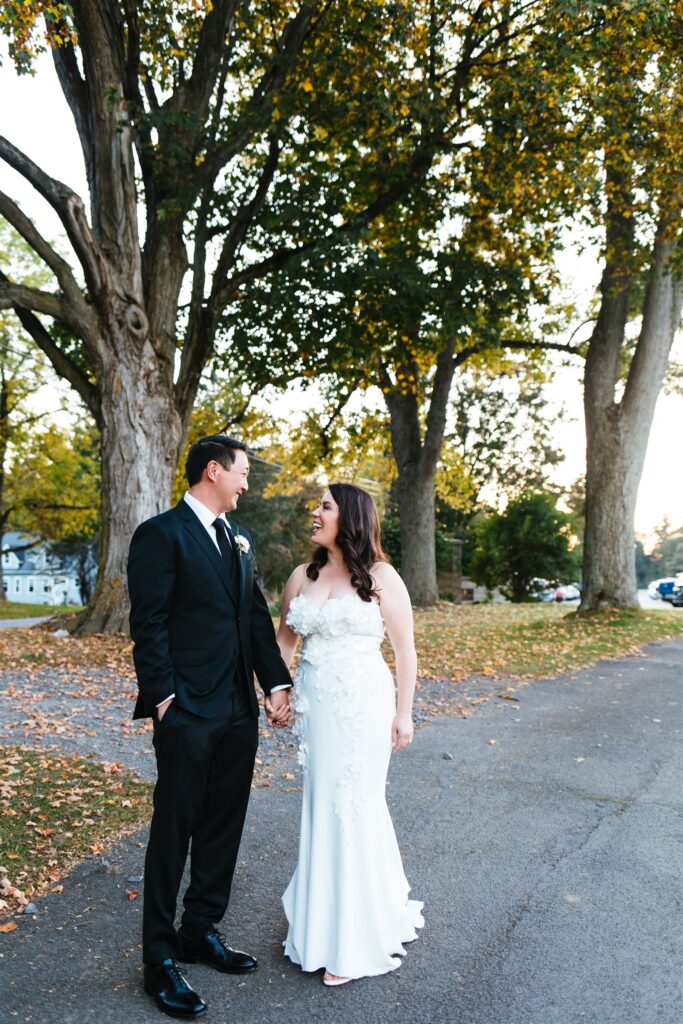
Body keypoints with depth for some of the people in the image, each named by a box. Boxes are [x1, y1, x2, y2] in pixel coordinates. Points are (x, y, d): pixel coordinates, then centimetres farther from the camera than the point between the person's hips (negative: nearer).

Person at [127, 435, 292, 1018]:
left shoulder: (239, 540, 14)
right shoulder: (162, 533, -9)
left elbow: (258, 616, 14)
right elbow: (149, 623, -12)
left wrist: (276, 683, 6)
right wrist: (163, 697, -15)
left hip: (239, 711, 7)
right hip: (188, 712, -7)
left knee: (223, 827, 15)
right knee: (174, 829, 4)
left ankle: (201, 932, 33)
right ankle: (160, 960, 18)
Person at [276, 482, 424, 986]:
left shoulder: (382, 577, -6)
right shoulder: (302, 576, 6)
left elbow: (405, 649, -3)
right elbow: (284, 639, 13)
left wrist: (404, 712, -4)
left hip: (364, 705, -4)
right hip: (314, 705, 4)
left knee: (353, 808, 3)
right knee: (322, 806, 11)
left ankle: (354, 940, 19)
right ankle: (325, 915, 31)